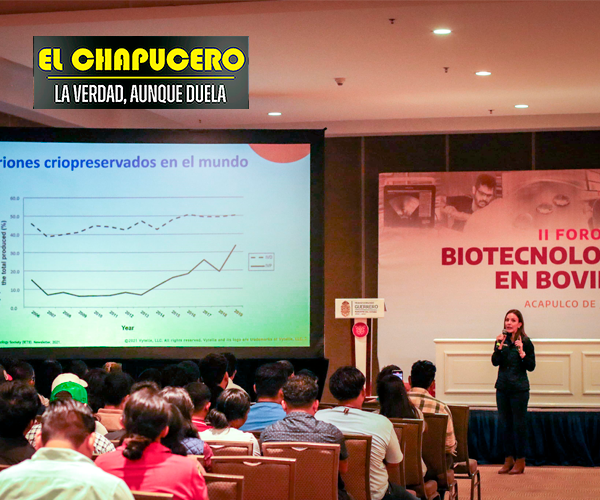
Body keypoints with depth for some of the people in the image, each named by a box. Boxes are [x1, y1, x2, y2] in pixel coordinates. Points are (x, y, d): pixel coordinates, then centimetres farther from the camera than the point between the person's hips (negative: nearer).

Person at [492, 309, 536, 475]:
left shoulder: (525, 342, -6)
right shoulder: (501, 340, 5)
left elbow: (531, 367, -8)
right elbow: (495, 362, -6)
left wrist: (521, 353, -22)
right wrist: (499, 346, -18)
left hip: (519, 388, -4)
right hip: (502, 387, 4)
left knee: (519, 424, 0)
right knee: (504, 424, 9)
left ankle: (520, 461, 8)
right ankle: (508, 459, 18)